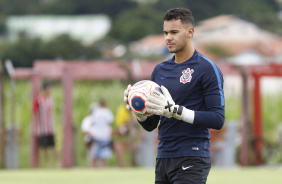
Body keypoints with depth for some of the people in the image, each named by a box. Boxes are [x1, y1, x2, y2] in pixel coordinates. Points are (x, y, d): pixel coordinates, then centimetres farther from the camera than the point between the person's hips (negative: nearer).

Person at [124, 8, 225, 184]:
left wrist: (176, 111, -21)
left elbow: (218, 119, -14)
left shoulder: (207, 68, -6)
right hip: (163, 159, 7)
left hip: (191, 161, -7)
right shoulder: (160, 70, 14)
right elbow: (151, 125, 18)